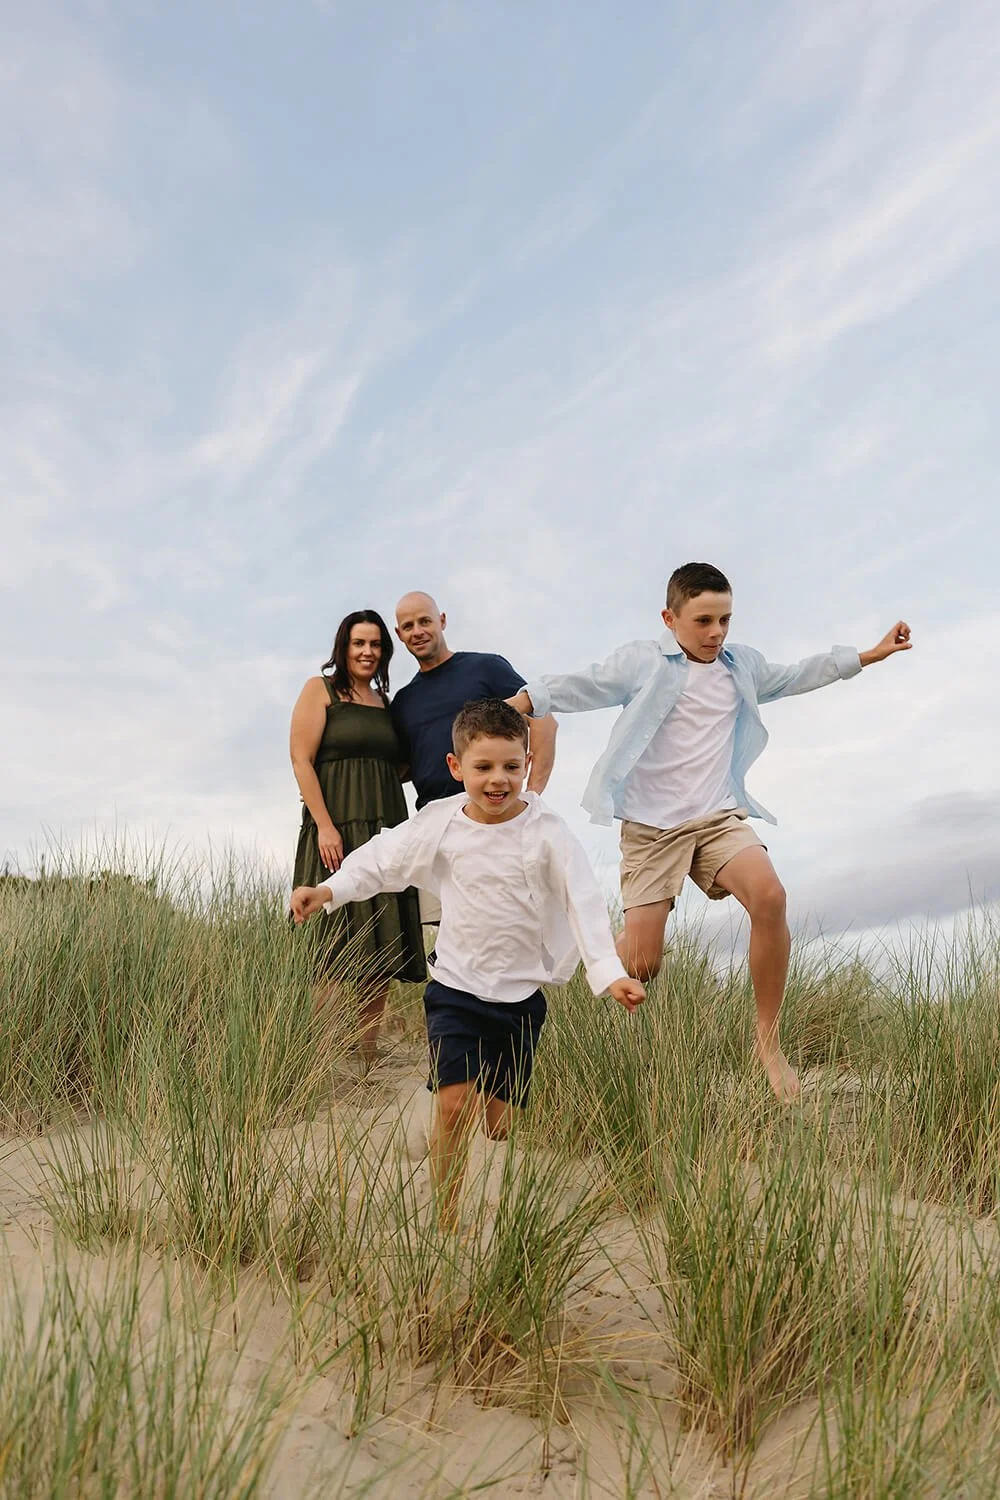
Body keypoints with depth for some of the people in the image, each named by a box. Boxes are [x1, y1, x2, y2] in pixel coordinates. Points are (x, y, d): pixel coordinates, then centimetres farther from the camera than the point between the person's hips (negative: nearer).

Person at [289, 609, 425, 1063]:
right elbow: (301, 760, -6)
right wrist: (324, 825, -15)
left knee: (384, 954, 3)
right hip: (337, 832, -6)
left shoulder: (386, 703, 19)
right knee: (334, 952, -7)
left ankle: (368, 1061, 11)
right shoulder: (320, 689, 3)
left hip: (385, 832, 6)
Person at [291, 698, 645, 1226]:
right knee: (454, 1103, -13)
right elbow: (382, 860, 6)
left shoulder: (546, 833, -12)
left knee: (500, 1123, 8)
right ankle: (446, 1222, 5)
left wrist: (609, 973, -27)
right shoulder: (440, 821, -6)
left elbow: (584, 903, -16)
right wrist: (328, 890, -5)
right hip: (455, 987, 1)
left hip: (521, 994, 0)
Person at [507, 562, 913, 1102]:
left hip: (720, 816, 4)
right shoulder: (642, 662, -2)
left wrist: (869, 654, 33)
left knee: (769, 897, -27)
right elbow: (578, 688, -5)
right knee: (639, 966, -10)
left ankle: (768, 1042, -11)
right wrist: (513, 706, -19)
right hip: (651, 827, -3)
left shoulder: (743, 666, 14)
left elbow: (794, 677, 30)